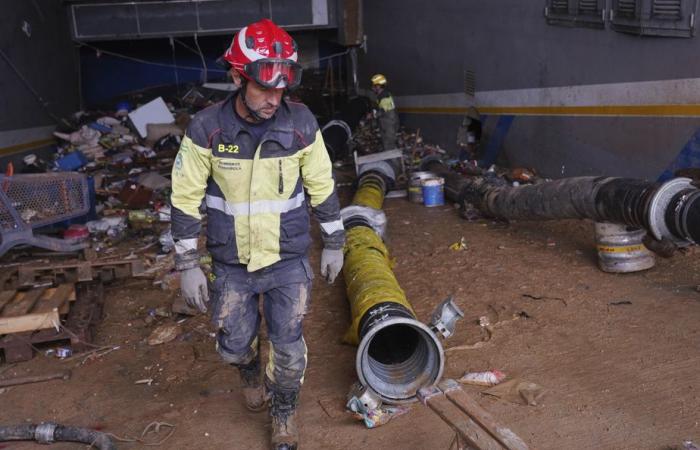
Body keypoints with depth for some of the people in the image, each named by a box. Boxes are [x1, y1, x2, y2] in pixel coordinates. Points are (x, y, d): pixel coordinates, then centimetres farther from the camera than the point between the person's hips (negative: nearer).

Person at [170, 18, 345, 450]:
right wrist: (187, 265, -6)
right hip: (231, 263, 1)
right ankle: (250, 370, 51)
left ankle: (285, 411, 34)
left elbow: (323, 187, 0)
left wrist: (334, 244, 6)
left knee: (288, 346, 7)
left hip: (289, 259, 0)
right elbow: (186, 198, -7)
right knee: (234, 344, 14)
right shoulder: (206, 128, -15)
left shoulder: (301, 124, -13)